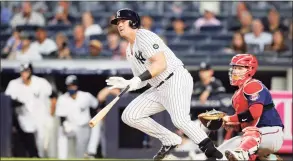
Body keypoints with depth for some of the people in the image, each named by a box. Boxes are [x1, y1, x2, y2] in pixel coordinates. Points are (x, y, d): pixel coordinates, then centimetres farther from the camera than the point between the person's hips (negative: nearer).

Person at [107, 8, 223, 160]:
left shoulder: (144, 36, -7)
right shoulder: (129, 51, 19)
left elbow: (161, 64, -19)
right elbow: (143, 80, 19)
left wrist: (138, 79, -25)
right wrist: (126, 83, 1)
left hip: (177, 79, -10)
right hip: (159, 88, 10)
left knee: (180, 120, -31)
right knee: (129, 116, 3)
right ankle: (170, 141, 7)